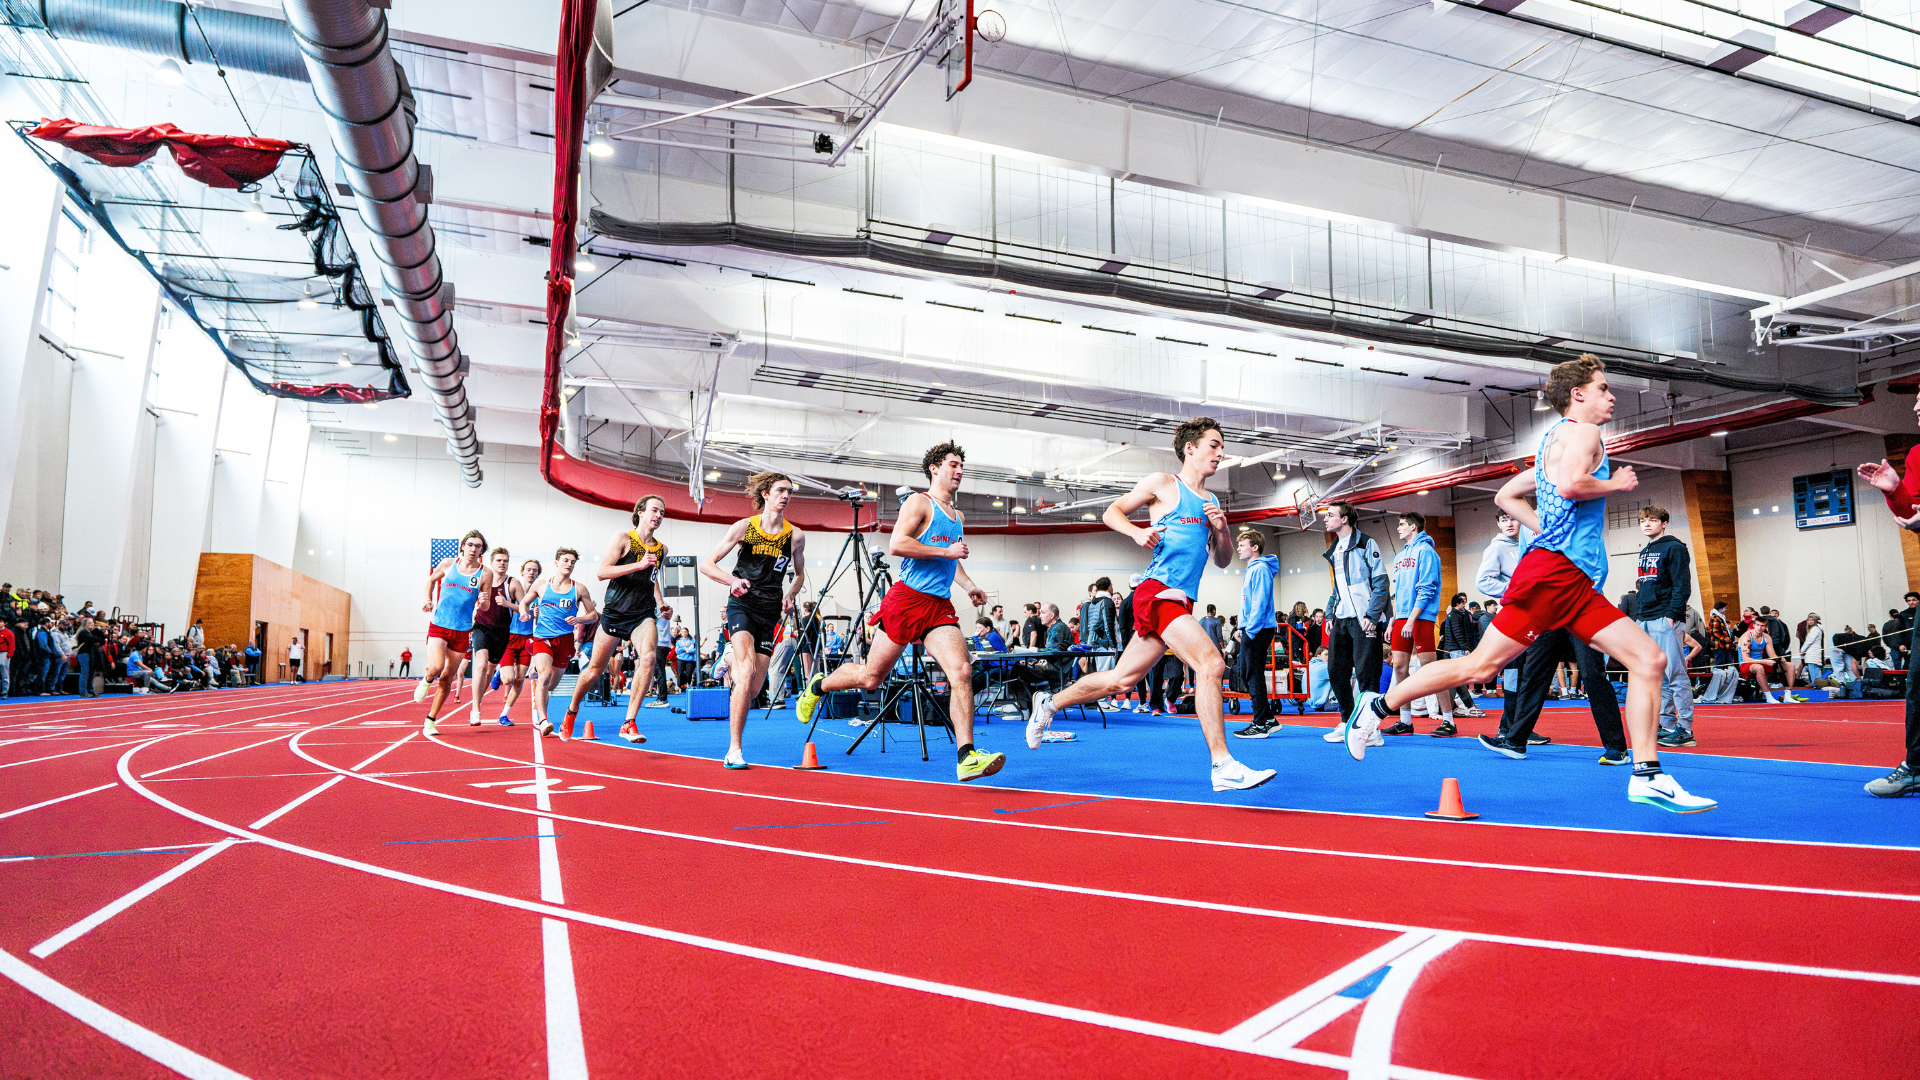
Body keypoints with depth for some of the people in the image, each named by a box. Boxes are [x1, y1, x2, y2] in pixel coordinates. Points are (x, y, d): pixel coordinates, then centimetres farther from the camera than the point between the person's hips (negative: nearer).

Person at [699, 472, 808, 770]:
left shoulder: (796, 536, 3)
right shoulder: (744, 527, -2)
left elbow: (799, 573, 20)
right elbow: (706, 564, -1)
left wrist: (790, 595, 0)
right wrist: (732, 580, -19)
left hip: (770, 611, 3)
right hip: (742, 604, -3)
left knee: (754, 688, 0)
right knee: (748, 671, -23)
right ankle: (733, 749, -19)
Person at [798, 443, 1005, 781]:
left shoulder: (958, 517, 22)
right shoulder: (919, 502, -2)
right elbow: (896, 545, -17)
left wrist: (968, 585, 20)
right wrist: (946, 551, -16)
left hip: (940, 606, 6)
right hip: (906, 600, -6)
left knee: (961, 670, -17)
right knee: (871, 677, 3)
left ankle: (967, 756, -19)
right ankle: (818, 686, 33)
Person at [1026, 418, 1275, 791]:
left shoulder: (1211, 501, 20)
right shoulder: (1162, 483, 2)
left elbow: (1222, 560, 23)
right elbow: (1112, 511, 7)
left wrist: (1221, 529, 3)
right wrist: (1137, 532, -12)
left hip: (1182, 600, 8)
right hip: (1158, 591, -8)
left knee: (1121, 679, 14)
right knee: (1211, 664, -23)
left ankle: (1050, 703, 33)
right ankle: (1222, 766, -21)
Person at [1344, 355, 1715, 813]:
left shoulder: (1556, 440, 26)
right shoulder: (1581, 431, -2)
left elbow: (1506, 495, 31)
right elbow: (1569, 484, -23)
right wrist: (1617, 484, -5)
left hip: (1578, 584, 10)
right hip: (1552, 571, -10)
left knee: (1650, 659, -1)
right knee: (1481, 665, -8)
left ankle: (1646, 776, -2)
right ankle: (1378, 706, 3)